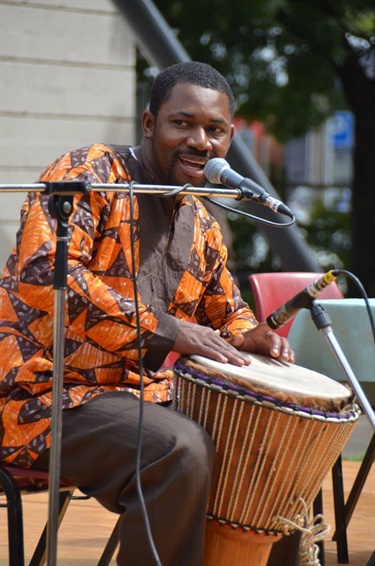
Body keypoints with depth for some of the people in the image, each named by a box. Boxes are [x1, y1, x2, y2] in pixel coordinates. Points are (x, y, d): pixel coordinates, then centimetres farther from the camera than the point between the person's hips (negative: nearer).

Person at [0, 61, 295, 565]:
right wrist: (163, 329, -28)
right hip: (47, 397, -9)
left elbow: (226, 311, 29)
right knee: (182, 450, -33)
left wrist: (250, 336, 2)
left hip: (150, 398, 9)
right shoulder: (88, 175, -10)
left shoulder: (203, 228, 15)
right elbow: (42, 271, -26)